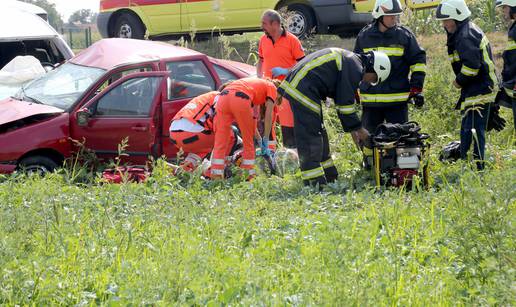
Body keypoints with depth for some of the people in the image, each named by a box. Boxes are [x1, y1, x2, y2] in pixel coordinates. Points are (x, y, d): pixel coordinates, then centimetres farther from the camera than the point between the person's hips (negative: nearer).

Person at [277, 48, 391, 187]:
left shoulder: (348, 59, 21)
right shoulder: (355, 69, -11)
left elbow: (342, 101, 27)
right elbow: (345, 103, -10)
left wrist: (352, 129, 26)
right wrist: (359, 129, 1)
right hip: (304, 92, -11)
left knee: (319, 133, 18)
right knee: (310, 136, -10)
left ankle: (330, 178, 27)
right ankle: (315, 184, -10)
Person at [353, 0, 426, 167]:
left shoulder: (405, 35, 1)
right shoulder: (364, 36, 6)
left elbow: (418, 60, 5)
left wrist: (417, 89, 0)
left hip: (398, 99, -2)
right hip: (370, 99, 2)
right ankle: (369, 168, 21)